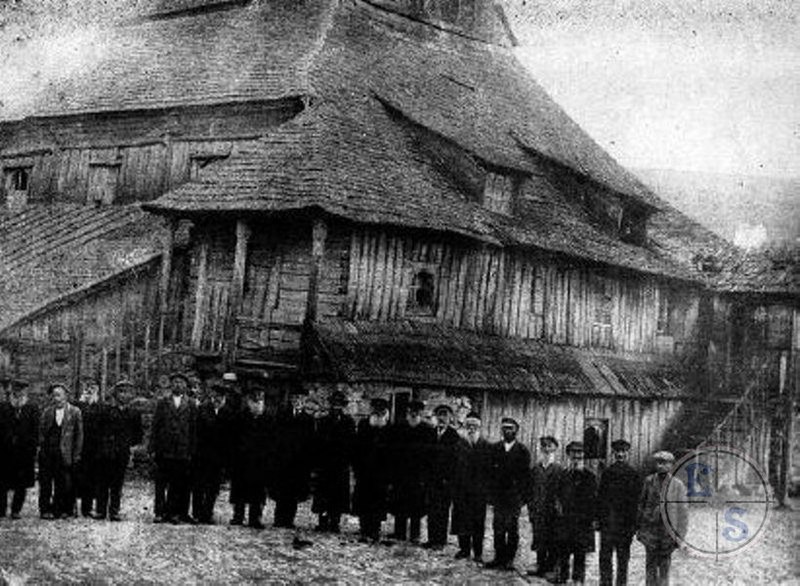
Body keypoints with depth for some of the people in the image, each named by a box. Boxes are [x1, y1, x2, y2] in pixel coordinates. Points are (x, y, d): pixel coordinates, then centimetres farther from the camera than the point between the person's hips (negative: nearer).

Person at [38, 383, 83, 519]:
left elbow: (79, 435, 2)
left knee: (64, 484, -1)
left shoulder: (74, 412, 3)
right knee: (45, 483, 2)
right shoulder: (47, 412, 10)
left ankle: (60, 510, 7)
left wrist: (76, 455, -2)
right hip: (47, 453, 2)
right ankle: (45, 510, 7)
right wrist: (42, 446, 0)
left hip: (64, 454, -2)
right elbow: (41, 432, 14)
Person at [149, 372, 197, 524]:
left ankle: (172, 513, 7)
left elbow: (193, 430, 8)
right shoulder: (162, 403, 9)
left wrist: (191, 451, 2)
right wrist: (153, 448, 0)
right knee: (161, 484, 1)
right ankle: (159, 513, 6)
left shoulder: (190, 406, 9)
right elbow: (155, 426, 7)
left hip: (182, 453, 0)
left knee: (177, 485, 1)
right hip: (164, 451, 0)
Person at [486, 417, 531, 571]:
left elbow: (526, 475, 1)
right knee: (498, 527, 2)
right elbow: (490, 472, 8)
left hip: (514, 496, -2)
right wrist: (491, 493, 1)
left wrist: (522, 495, -7)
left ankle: (509, 559, 7)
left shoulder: (522, 451, 2)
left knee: (512, 528, 0)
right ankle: (499, 557, 9)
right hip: (498, 496, 2)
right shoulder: (495, 449, 9)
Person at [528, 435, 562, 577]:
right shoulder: (535, 468, 10)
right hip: (538, 511, 3)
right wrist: (531, 508, 6)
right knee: (539, 540, 6)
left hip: (552, 511, -3)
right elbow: (531, 489, 12)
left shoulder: (558, 469, -3)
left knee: (552, 542, 1)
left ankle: (551, 567, 8)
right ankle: (541, 567, 14)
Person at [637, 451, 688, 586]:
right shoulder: (649, 481, 1)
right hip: (650, 531, 1)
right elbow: (641, 505, 8)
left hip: (668, 532, -1)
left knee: (665, 567, 7)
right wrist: (639, 527, 7)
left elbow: (682, 512, -4)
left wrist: (680, 535, -6)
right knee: (650, 566, 4)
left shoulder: (678, 485, -5)